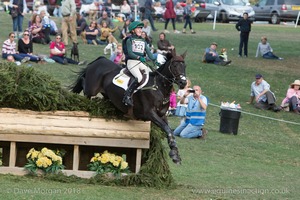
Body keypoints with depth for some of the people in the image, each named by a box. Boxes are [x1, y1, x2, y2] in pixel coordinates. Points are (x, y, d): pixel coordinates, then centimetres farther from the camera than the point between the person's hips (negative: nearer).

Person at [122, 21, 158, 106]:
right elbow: (129, 53, -10)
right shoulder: (129, 40, 3)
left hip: (141, 63, 6)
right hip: (131, 62, -6)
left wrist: (154, 60, -7)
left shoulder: (143, 41, 21)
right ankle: (127, 96, -28)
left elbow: (148, 52, 10)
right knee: (139, 78, -30)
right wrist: (139, 57, -26)